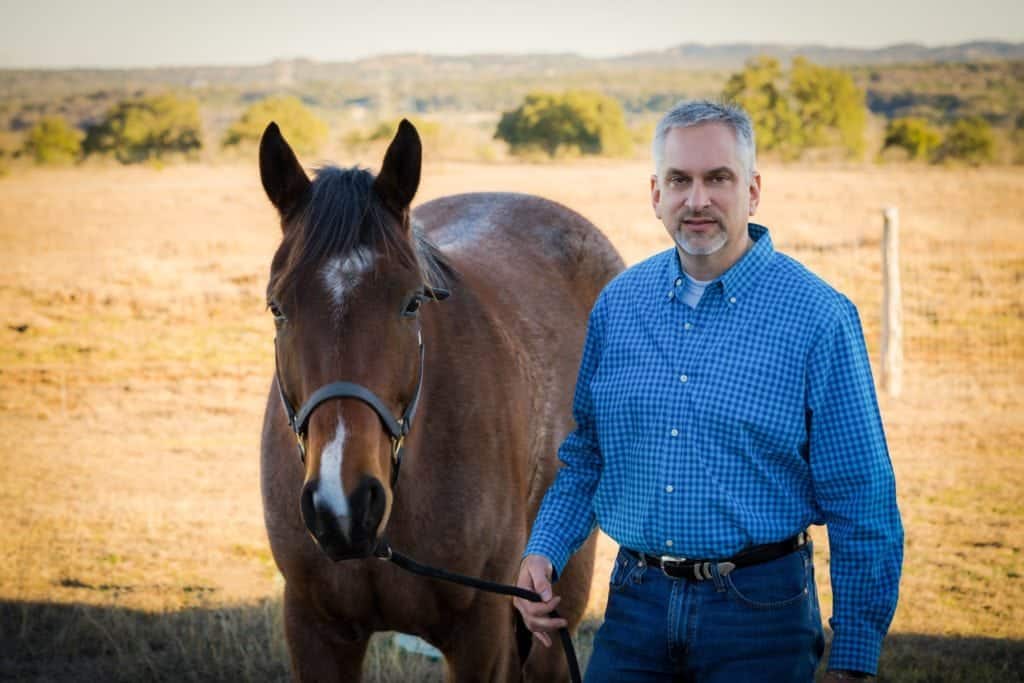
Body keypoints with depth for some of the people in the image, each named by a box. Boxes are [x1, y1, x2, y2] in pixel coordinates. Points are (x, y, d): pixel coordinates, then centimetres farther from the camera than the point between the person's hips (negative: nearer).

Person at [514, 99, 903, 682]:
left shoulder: (818, 317, -8)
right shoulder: (618, 305, 5)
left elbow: (862, 505, -7)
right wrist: (545, 550, -1)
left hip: (760, 611, -3)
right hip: (636, 605, 4)